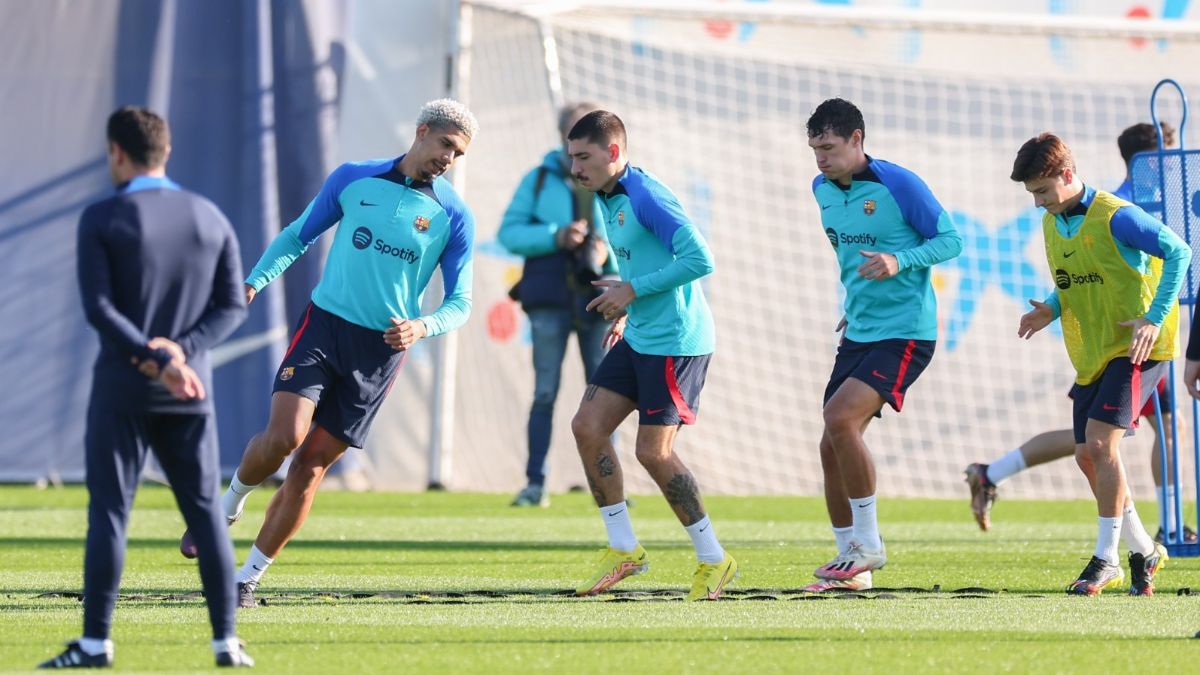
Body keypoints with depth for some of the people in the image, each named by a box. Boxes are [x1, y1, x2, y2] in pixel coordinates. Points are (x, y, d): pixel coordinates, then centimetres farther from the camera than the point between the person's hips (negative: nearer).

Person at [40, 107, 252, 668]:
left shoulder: (102, 220, -6)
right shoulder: (210, 217, 7)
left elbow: (99, 307, -14)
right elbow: (233, 304, 4)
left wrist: (159, 359, -16)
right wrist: (181, 351, -7)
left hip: (122, 389, -3)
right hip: (191, 390, 4)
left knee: (108, 512, 0)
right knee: (205, 512, 8)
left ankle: (96, 643, -1)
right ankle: (226, 641, 5)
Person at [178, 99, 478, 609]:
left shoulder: (454, 217, 2)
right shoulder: (353, 179, 3)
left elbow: (460, 301, 4)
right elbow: (298, 236, 14)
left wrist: (423, 326, -16)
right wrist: (254, 282, 2)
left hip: (382, 349, 0)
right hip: (324, 324, 0)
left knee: (311, 464, -2)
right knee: (284, 436, -20)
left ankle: (248, 578, 7)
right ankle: (229, 505, 11)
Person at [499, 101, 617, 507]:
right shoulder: (540, 180, 7)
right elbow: (509, 232, 2)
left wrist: (610, 252, -11)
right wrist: (555, 236, -14)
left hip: (598, 299, 1)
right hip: (550, 298, -1)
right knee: (545, 393, -2)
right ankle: (535, 484, 1)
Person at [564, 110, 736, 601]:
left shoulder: (646, 197, -18)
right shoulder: (607, 200, 12)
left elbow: (699, 260, -25)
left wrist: (633, 291, -20)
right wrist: (626, 310, 11)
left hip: (676, 340, -10)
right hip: (639, 336, 10)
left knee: (653, 451, -9)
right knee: (587, 426, 3)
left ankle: (713, 560, 3)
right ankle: (624, 550, 11)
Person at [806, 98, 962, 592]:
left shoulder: (898, 185, -14)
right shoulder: (822, 190, 8)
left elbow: (950, 240, -11)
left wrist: (900, 262, -26)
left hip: (905, 333, -8)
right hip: (858, 333, 8)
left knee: (840, 419, -23)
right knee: (832, 448, 4)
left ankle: (867, 543, -11)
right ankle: (850, 564, 15)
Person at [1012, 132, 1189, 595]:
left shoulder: (1114, 217, -17)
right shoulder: (1052, 224, 8)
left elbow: (1178, 251, -17)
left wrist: (1155, 318, -23)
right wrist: (1052, 310, 0)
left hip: (1135, 348, -9)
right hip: (1091, 354, 9)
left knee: (1100, 441, -18)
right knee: (1087, 456, 5)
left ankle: (1106, 558, -11)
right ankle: (1143, 551, 19)